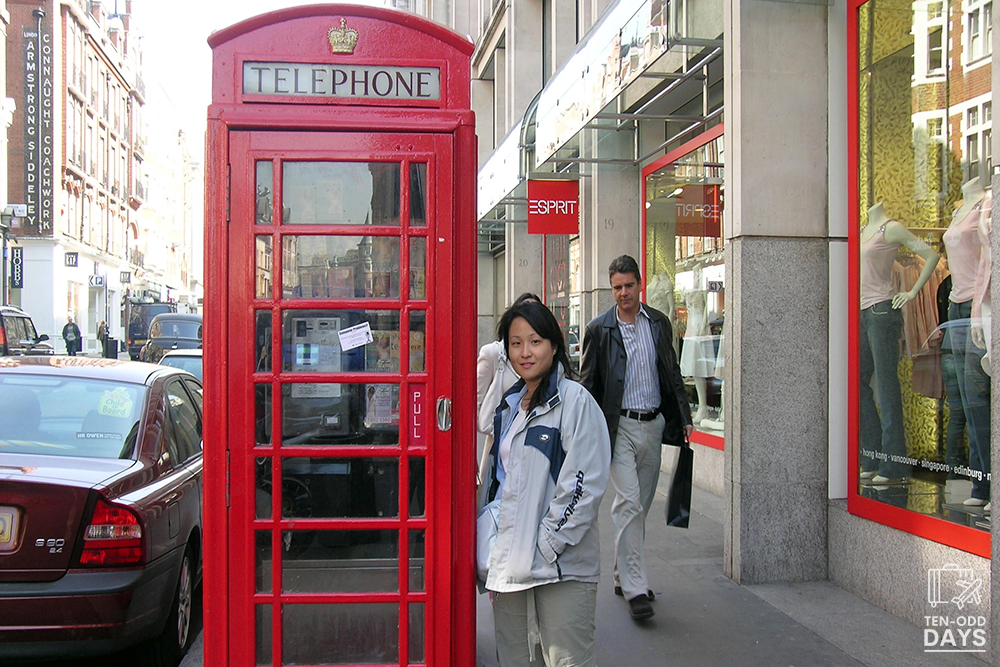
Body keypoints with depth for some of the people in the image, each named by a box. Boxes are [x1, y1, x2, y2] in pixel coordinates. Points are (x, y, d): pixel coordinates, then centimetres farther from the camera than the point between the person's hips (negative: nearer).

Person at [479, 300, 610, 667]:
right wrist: (495, 558, 14)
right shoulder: (508, 405, 14)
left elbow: (585, 485, -14)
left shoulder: (575, 400, -9)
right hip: (509, 564, 7)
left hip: (561, 568, -7)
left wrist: (545, 548, -15)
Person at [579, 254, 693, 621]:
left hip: (653, 424, 4)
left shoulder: (659, 323, 9)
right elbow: (587, 384, 0)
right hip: (620, 426, -4)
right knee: (629, 502, -11)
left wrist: (684, 418, 10)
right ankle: (635, 588, -9)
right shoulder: (599, 329, -3)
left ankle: (624, 575, 26)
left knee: (640, 505, 12)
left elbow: (673, 373, 15)